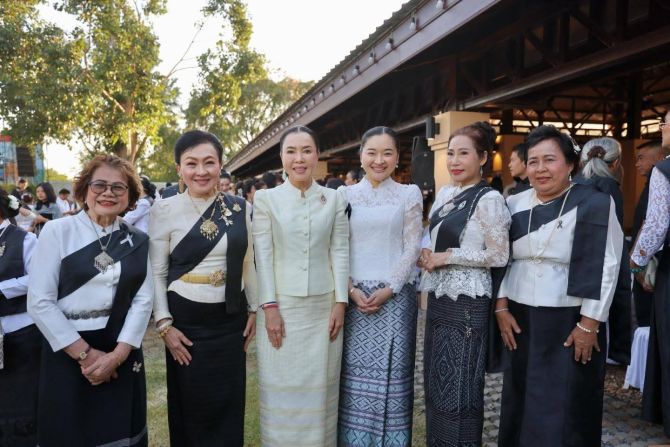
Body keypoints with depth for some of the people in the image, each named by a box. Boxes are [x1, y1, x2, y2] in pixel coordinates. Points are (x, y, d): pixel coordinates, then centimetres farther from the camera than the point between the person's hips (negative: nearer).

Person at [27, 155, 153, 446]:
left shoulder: (137, 241, 4)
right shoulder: (57, 231, -5)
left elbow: (143, 299, -2)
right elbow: (39, 302, -9)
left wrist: (117, 354, -13)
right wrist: (84, 353, -11)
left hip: (122, 352, 3)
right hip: (67, 352, -2)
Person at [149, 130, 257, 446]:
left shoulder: (240, 207, 1)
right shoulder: (165, 210, -7)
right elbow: (156, 273, -4)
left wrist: (254, 309, 8)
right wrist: (164, 324, -9)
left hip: (232, 319, 3)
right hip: (187, 321, -2)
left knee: (230, 406, 13)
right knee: (191, 408, 11)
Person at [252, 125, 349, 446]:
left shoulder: (334, 199, 4)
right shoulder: (265, 198, 0)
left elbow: (340, 253, 2)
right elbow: (263, 256, -4)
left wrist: (340, 303, -3)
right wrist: (269, 306, -9)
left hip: (323, 305, 1)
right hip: (282, 304, -1)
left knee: (320, 387, 11)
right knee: (283, 387, 8)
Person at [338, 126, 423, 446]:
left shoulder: (409, 194, 4)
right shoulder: (345, 195, 7)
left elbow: (412, 247, -1)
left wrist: (388, 289, -10)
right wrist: (351, 289, -7)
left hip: (395, 295, -1)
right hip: (354, 295, 1)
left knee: (392, 371, 4)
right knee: (355, 371, 5)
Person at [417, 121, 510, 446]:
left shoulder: (488, 199, -12)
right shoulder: (444, 193, 10)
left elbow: (499, 256, -15)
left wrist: (447, 257, -15)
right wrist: (427, 254, -1)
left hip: (467, 302, -8)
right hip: (439, 297, 8)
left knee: (460, 388, 4)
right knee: (436, 382, 17)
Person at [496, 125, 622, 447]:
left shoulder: (595, 204, -7)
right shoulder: (515, 205, 5)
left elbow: (606, 267, -10)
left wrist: (589, 324, -12)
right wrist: (501, 308, 0)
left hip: (572, 323, -4)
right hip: (520, 320, 4)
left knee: (566, 409, 6)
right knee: (522, 405, 14)